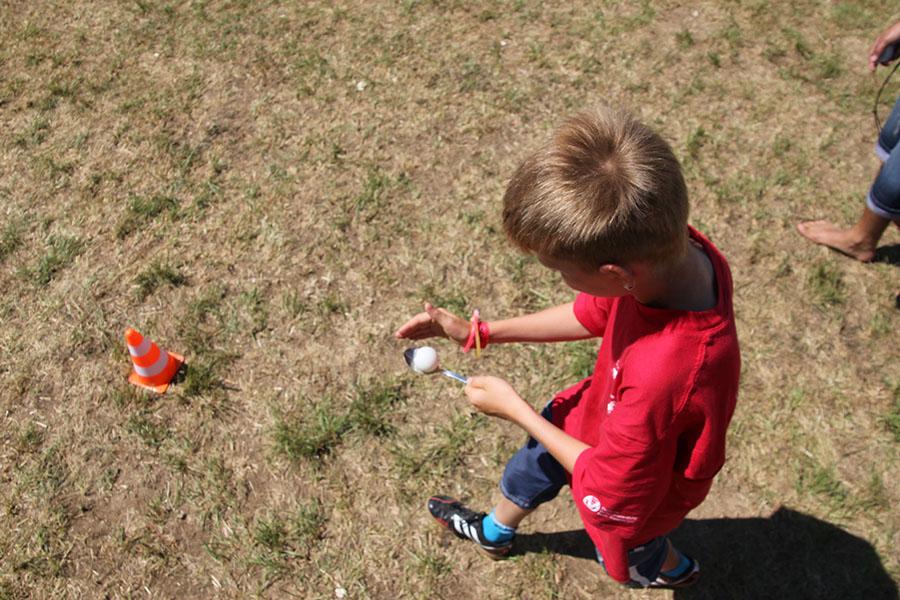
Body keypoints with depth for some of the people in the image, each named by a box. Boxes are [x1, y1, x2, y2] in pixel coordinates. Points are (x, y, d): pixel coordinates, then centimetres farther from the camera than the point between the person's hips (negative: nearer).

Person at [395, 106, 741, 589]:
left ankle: (670, 570, 67)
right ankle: (494, 531, 64)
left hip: (634, 487, -5)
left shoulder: (665, 377, -50)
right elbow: (592, 315, -7)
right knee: (535, 458, 30)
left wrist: (514, 408, -19)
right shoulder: (669, 244, -29)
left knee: (628, 546, 29)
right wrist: (477, 332, -7)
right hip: (603, 406, 6)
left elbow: (608, 489, -29)